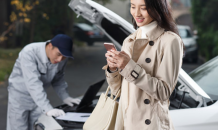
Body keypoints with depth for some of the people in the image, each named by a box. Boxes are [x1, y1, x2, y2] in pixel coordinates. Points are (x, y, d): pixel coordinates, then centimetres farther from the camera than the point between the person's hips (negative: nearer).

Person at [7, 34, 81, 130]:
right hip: (20, 92, -5)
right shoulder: (29, 53, -33)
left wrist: (65, 97, -9)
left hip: (39, 95, 5)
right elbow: (33, 83, -40)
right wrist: (48, 109, -45)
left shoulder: (63, 58, -14)